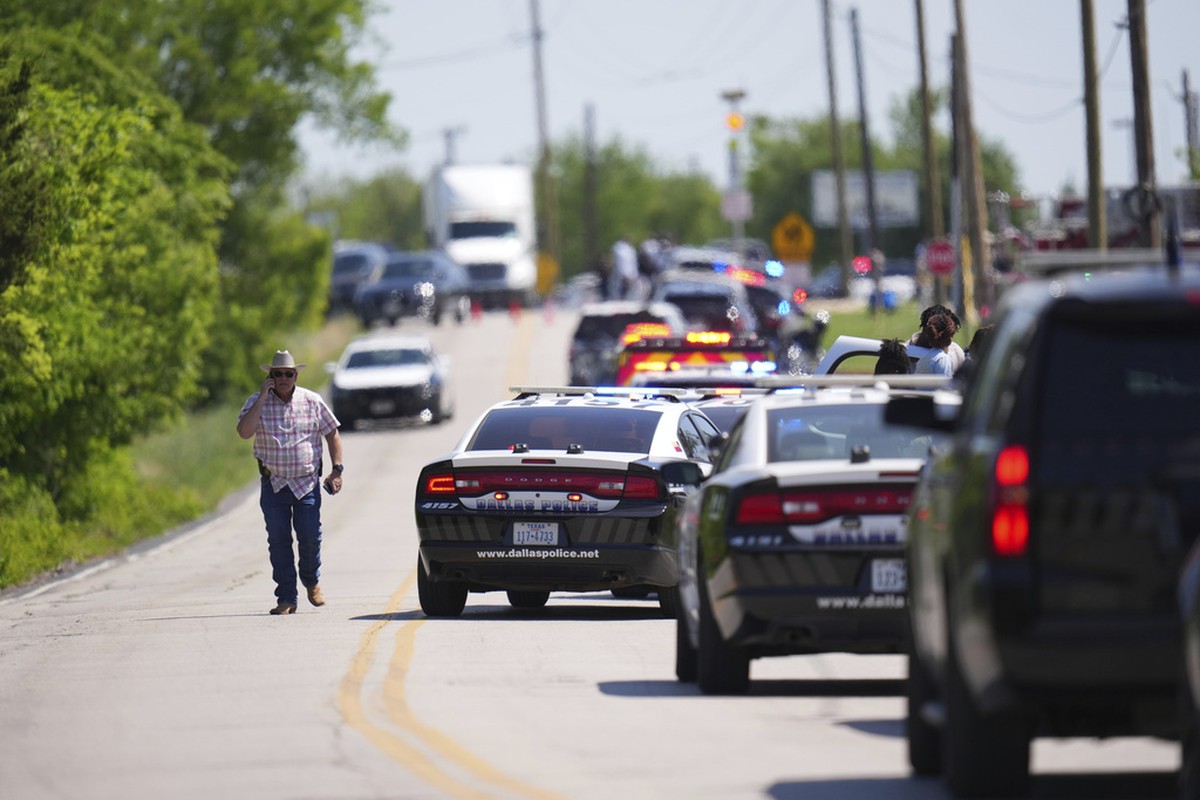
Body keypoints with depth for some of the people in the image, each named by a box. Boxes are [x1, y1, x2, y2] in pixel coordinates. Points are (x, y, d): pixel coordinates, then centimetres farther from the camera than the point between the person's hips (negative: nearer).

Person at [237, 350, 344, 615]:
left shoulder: (312, 402, 3)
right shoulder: (257, 402, -1)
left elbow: (332, 435, 11)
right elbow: (244, 432, -17)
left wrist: (337, 469, 3)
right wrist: (263, 398, -17)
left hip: (307, 483, 0)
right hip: (273, 484, 0)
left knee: (310, 536, -4)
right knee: (278, 541, -2)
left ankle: (312, 582, 25)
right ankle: (286, 598, 4)